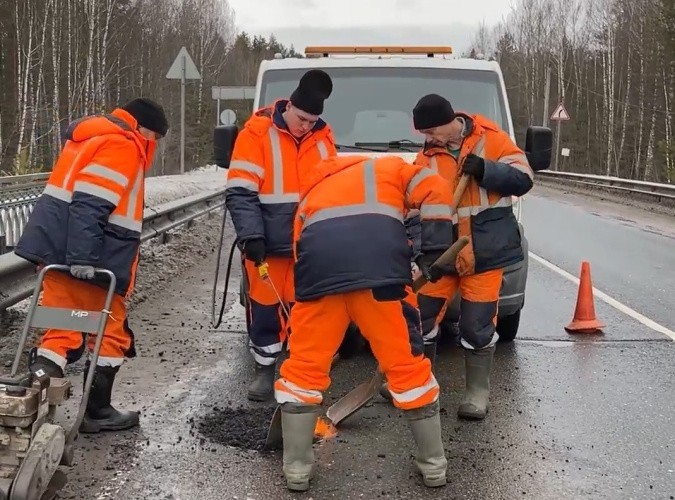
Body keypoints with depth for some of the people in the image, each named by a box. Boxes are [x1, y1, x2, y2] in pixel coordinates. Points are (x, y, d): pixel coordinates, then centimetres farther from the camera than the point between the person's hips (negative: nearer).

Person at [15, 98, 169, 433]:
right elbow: (90, 204, -22)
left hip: (58, 250, 9)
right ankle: (96, 412, 14)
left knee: (60, 331, 8)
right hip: (86, 260, -9)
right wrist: (83, 256, -28)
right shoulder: (121, 145, -10)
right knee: (109, 333, 5)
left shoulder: (93, 137, 22)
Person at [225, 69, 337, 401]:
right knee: (264, 307, 5)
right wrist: (251, 235, -20)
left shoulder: (323, 137, 4)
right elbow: (240, 192, -12)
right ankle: (265, 369, 19)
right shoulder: (257, 132, -9)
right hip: (267, 242, -3)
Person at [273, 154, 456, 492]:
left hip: (320, 264, 2)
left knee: (304, 365, 17)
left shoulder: (311, 194, 41)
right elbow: (436, 191, 15)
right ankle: (433, 464, 23)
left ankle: (296, 468, 22)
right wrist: (435, 252, 14)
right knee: (407, 362, 12)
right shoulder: (388, 168, 34)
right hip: (379, 263, -1)